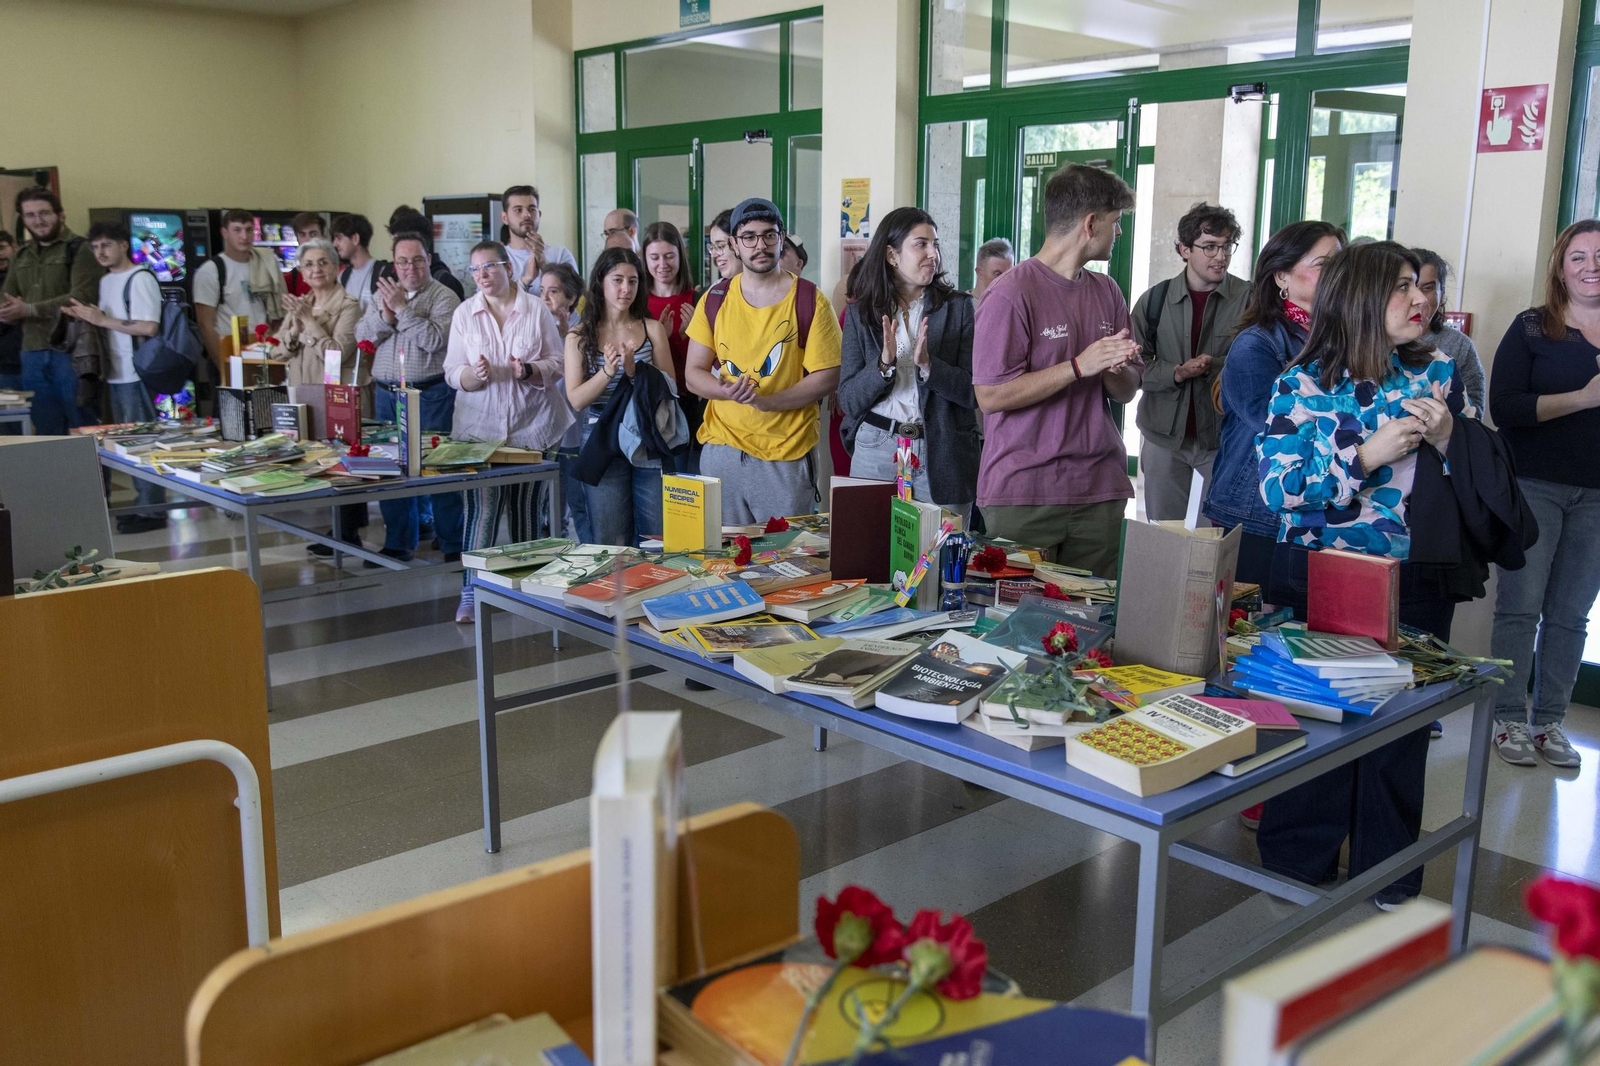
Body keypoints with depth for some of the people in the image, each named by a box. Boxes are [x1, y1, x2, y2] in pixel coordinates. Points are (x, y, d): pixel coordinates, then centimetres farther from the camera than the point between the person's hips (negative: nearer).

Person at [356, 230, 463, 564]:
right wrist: (385, 315, -12)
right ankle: (398, 543, 21)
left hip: (431, 395, -5)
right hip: (387, 394, 6)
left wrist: (403, 308, -17)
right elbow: (362, 335, 6)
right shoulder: (383, 294, 14)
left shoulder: (444, 297, -3)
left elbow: (435, 339, -17)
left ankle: (454, 546, 3)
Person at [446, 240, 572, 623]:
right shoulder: (464, 314, 5)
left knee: (525, 506, 7)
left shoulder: (536, 309, 2)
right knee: (482, 507, -7)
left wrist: (529, 371, -19)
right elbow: (452, 372, 3)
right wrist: (474, 375, -19)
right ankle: (470, 592, 0)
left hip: (531, 425, 0)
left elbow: (557, 364, 1)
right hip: (481, 425, 0)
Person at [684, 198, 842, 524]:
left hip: (786, 455, -2)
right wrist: (728, 391, -14)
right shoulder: (715, 299, 6)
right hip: (722, 446, 3)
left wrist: (766, 401, -18)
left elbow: (827, 376, -5)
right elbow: (694, 373, 8)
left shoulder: (809, 300, -2)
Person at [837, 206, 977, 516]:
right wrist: (884, 364, -16)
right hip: (877, 452, 1)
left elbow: (975, 393, -5)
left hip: (942, 454, -1)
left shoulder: (958, 307, 2)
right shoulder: (860, 313, 5)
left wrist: (928, 365, -19)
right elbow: (849, 402, 0)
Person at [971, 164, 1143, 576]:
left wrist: (1113, 369, -7)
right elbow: (990, 396, -15)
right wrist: (1079, 366, -16)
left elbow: (1127, 391, 17)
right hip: (1023, 494, -6)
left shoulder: (1107, 292, 13)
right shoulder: (1010, 294, -9)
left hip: (1100, 489, 6)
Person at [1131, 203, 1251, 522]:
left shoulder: (1249, 299, -3)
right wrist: (1177, 373, -16)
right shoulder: (1156, 299, 3)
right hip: (1165, 438, 2)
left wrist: (1209, 367, -20)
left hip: (1223, 439, -2)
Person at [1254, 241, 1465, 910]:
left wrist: (1446, 439, -11)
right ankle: (1297, 861, 24)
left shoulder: (1438, 372, 5)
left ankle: (1389, 874, 25)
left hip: (1414, 580, 2)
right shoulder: (1302, 383, -3)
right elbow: (1278, 486, -13)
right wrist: (1370, 454, -20)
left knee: (1401, 720, 7)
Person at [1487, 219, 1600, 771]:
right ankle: (1508, 720, 7)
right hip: (1534, 486, -3)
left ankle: (1550, 722, 14)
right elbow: (1504, 407, -11)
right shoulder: (1531, 329, 0)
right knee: (1521, 606, -2)